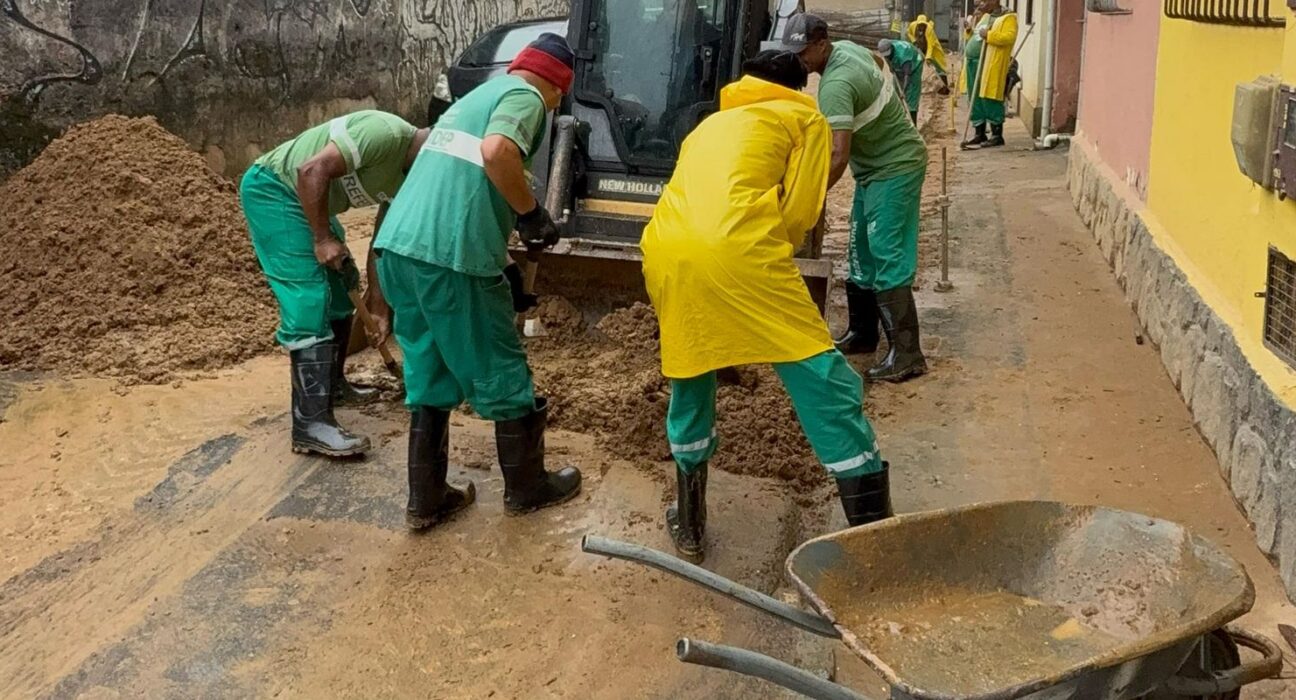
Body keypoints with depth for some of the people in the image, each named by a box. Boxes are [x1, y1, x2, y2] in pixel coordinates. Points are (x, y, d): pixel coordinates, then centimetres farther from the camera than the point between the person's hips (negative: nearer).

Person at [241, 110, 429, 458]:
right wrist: (323, 239, -23)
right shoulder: (385, 133, -27)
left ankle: (333, 385, 33)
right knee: (310, 300, -16)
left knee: (340, 288, 18)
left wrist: (378, 301, 11)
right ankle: (311, 423, -17)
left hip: (308, 200, 10)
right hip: (272, 189, -10)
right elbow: (312, 170, -29)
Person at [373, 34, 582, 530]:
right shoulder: (525, 97, 1)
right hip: (448, 258, -8)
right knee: (502, 375, 9)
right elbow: (496, 152, -22)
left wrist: (504, 269, 35)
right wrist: (533, 213, -6)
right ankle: (527, 489, 25)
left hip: (397, 248, 8)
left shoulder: (477, 95, 28)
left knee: (428, 377, 18)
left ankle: (425, 501, 24)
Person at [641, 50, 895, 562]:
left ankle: (688, 526, 31)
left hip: (664, 249, 6)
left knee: (690, 381, 25)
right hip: (734, 244, -5)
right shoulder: (804, 117, 23)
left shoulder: (712, 123, 39)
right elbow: (801, 210, 9)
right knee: (825, 383, 3)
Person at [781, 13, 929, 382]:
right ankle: (862, 333, 26)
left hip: (895, 168, -11)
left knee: (887, 259, -14)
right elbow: (881, 62, 23)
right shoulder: (847, 47, 1)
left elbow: (839, 156, -37)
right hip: (875, 166, 11)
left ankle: (906, 354, -14)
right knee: (861, 254, 15)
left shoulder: (836, 85, -30)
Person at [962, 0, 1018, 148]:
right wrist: (970, 29, 15)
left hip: (989, 65, -9)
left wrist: (989, 35, -24)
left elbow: (1010, 37, -21)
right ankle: (980, 134, 17)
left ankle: (997, 135, -1)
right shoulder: (986, 16, 22)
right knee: (976, 101, 10)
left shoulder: (1008, 18, -6)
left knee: (989, 100, -7)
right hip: (973, 63, 9)